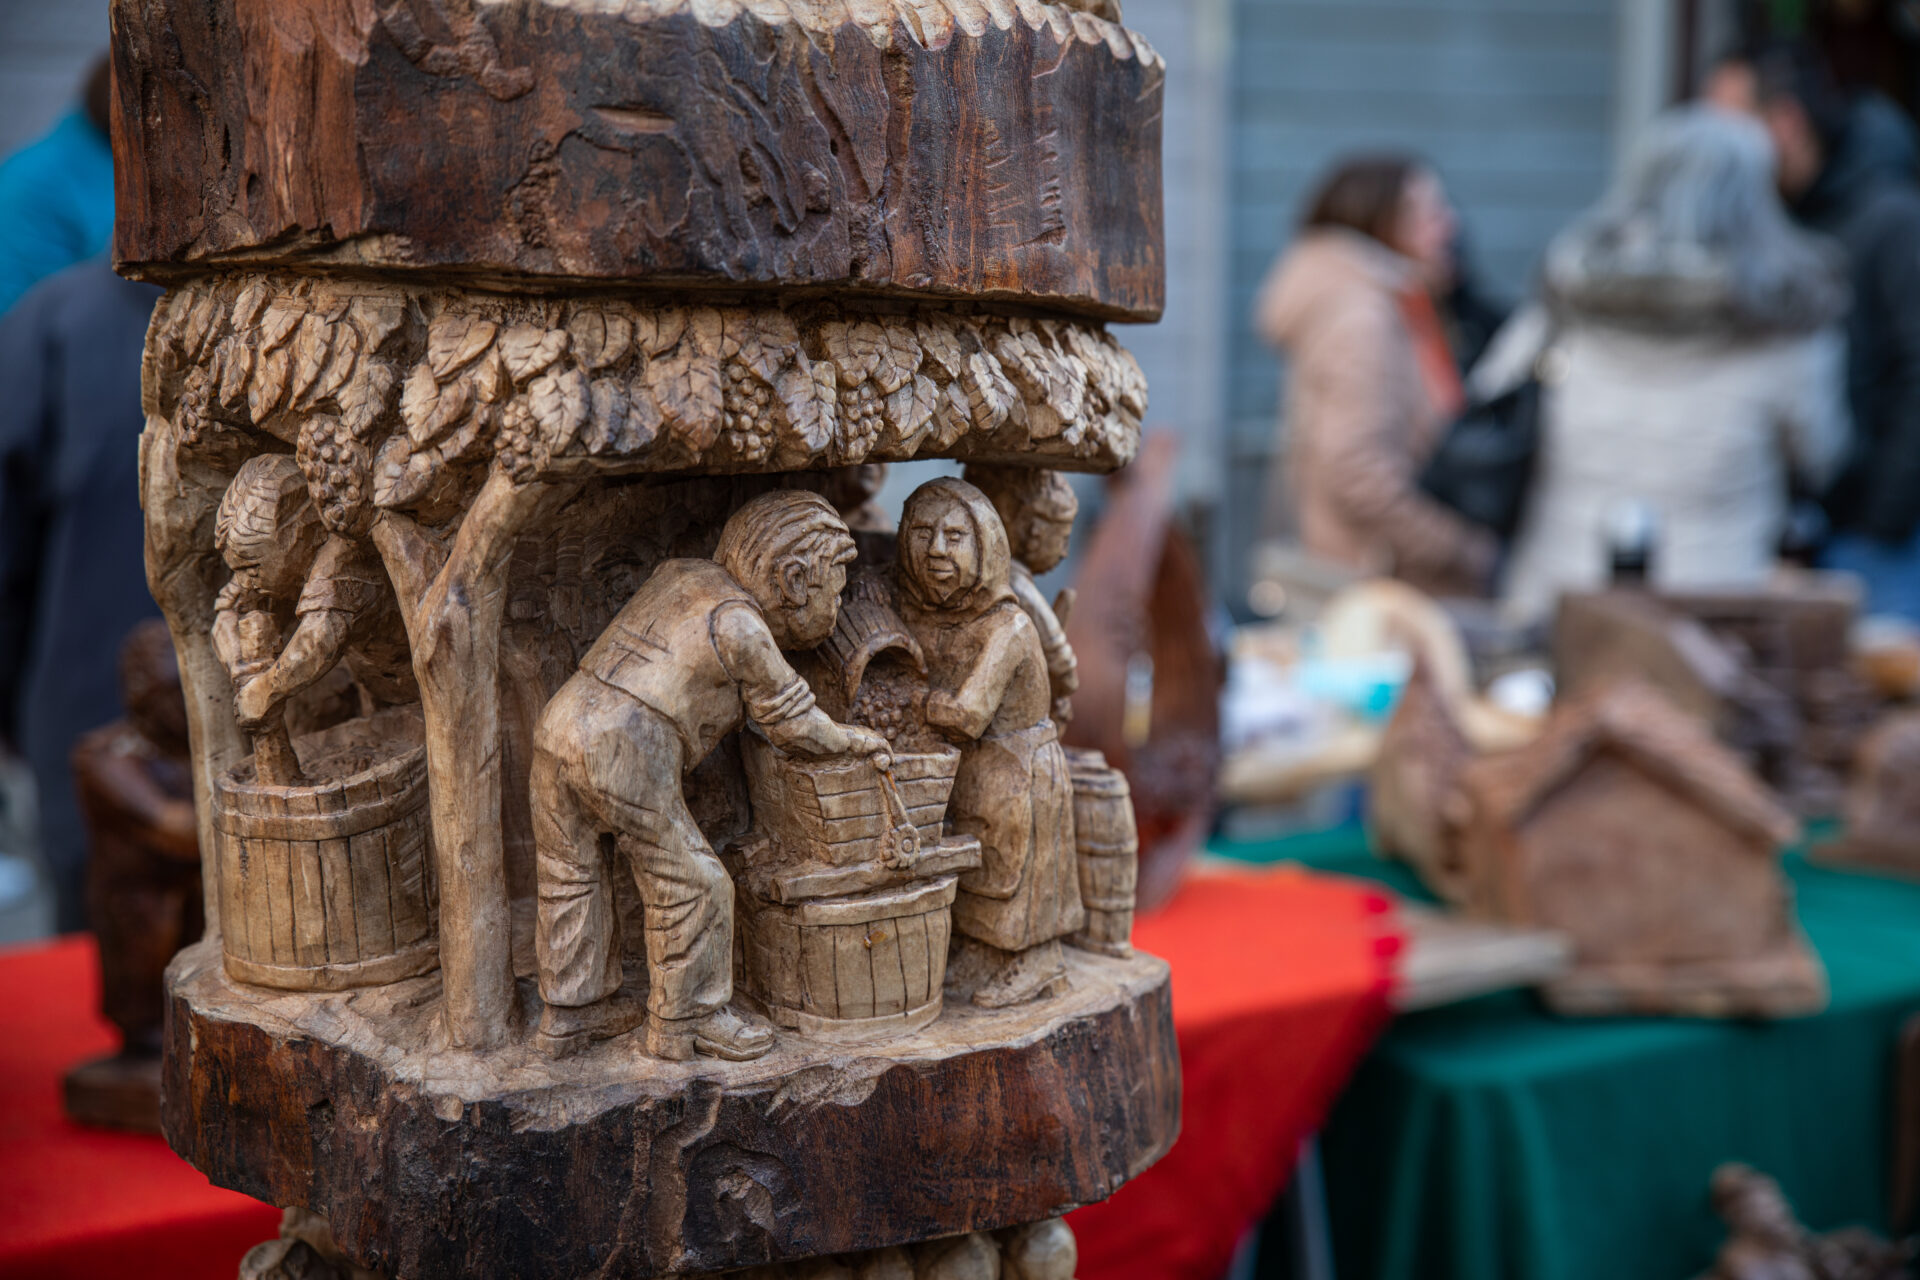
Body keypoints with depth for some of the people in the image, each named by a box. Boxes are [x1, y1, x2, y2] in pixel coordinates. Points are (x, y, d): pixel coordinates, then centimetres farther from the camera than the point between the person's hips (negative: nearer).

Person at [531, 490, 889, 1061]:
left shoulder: (678, 575, 17)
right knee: (688, 884, 8)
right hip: (627, 757, -8)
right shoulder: (739, 625, -6)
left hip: (560, 720, 9)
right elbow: (792, 724, 2)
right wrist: (856, 740, 20)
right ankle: (684, 1020, 21)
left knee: (572, 877, 19)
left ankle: (570, 1013, 33)